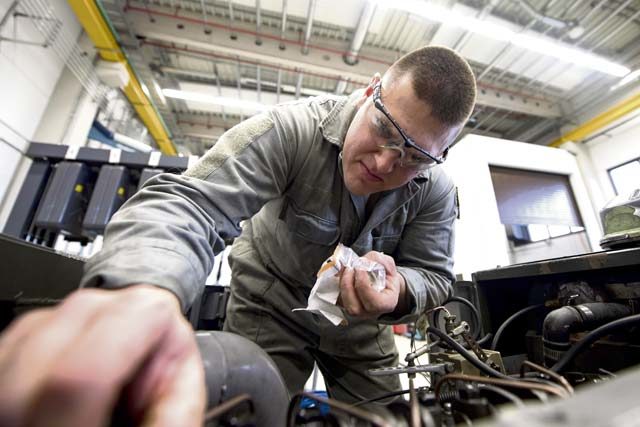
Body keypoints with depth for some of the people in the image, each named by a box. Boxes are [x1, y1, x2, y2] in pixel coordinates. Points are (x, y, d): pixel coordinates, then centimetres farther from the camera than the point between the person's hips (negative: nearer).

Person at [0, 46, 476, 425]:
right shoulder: (291, 129, -28)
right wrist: (142, 292, -61)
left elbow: (433, 274, -7)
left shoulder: (436, 188, -13)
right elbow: (189, 203, -38)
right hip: (271, 305, -3)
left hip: (361, 323, 5)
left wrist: (400, 292, -32)